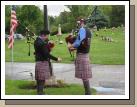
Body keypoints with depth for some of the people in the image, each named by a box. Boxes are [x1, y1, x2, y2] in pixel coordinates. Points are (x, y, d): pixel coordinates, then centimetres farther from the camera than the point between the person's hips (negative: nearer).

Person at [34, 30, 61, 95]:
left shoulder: (36, 41, 10)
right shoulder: (42, 43, -20)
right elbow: (47, 54, -22)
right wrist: (56, 59, -16)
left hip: (38, 61, 10)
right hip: (42, 62, -10)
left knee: (39, 79, 13)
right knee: (42, 79, -6)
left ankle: (39, 92, 21)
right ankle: (40, 92, -5)